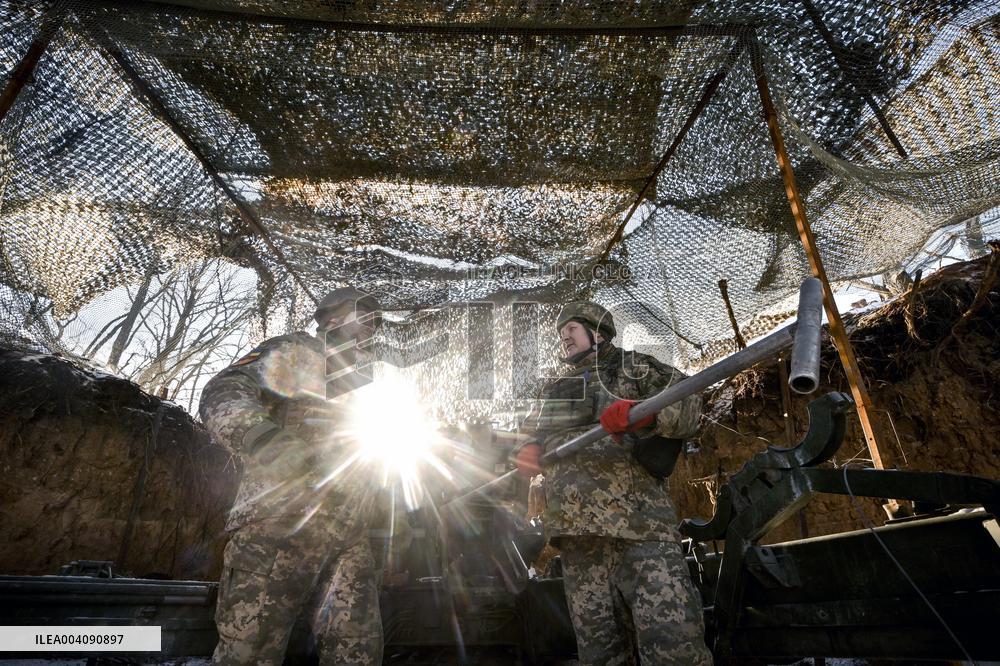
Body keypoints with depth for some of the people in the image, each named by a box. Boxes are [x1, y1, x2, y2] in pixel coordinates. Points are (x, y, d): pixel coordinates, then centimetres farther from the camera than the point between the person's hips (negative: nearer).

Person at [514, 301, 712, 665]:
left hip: (640, 521, -4)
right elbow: (528, 434, 29)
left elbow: (688, 405, -1)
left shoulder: (634, 368, 12)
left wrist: (643, 414, -22)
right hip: (577, 530, 4)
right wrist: (526, 450, 5)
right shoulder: (553, 389, 26)